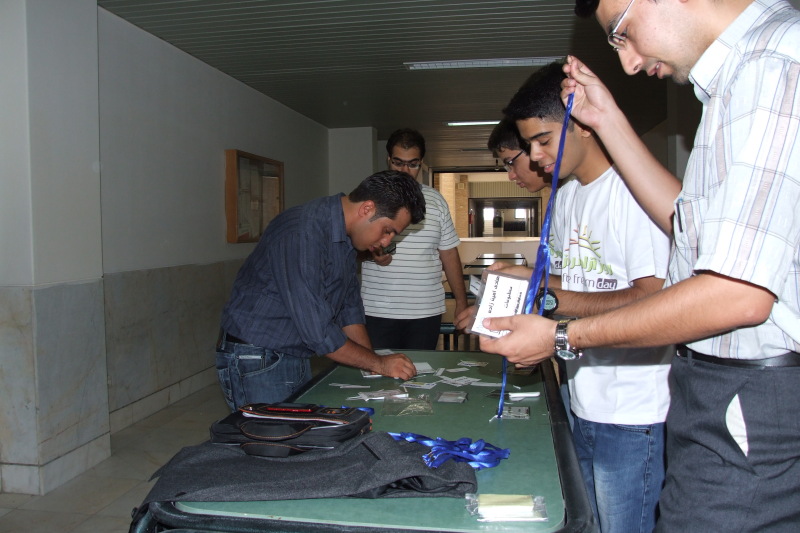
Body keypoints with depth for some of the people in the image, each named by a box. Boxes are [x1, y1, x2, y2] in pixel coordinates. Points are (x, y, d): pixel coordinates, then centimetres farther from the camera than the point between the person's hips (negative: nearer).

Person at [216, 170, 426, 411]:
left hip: (296, 360, 8)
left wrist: (373, 371, 2)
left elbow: (349, 307, 10)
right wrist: (378, 364, -15)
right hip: (256, 362, -8)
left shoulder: (345, 235, 3)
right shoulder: (302, 233, -26)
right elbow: (316, 330, -27)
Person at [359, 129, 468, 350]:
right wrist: (370, 253, -16)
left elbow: (449, 254, 11)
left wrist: (461, 301, 7)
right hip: (376, 312, -2)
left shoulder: (435, 200, 9)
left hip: (427, 312, 2)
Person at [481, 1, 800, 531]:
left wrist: (563, 337, -14)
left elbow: (739, 294, -24)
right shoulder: (749, 71, 15)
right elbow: (690, 223, 19)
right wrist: (609, 119, 17)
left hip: (749, 406, -9)